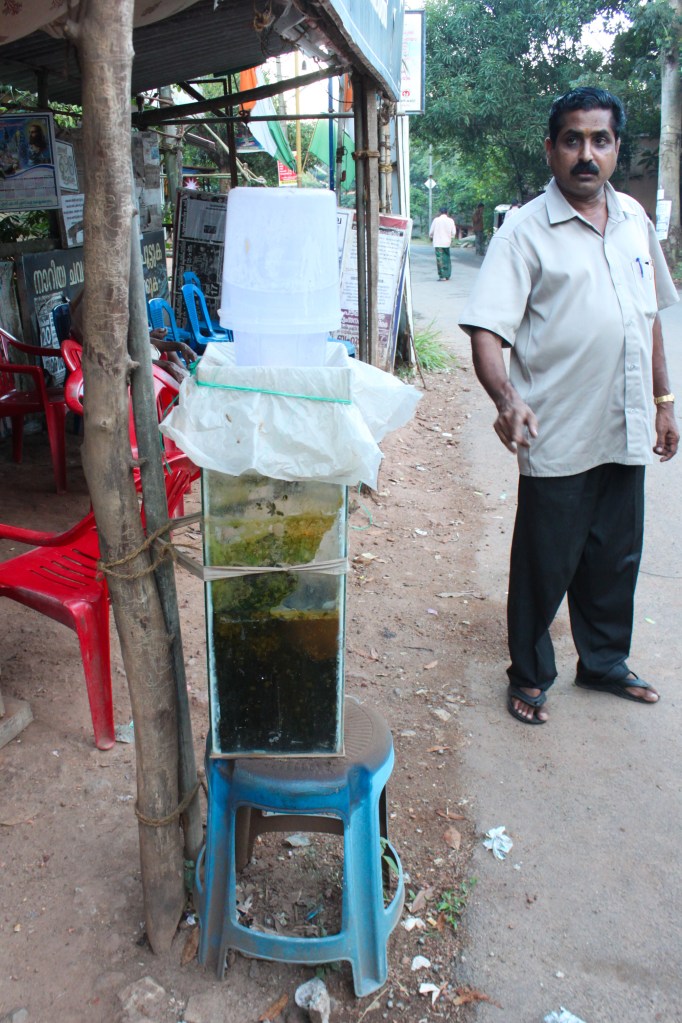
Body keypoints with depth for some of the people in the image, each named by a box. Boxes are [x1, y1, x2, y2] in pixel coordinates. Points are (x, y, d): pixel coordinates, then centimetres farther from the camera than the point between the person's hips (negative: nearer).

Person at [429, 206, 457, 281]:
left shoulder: (436, 220, -7)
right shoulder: (451, 220, -1)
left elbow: (431, 231, -1)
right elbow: (453, 232, 3)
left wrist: (431, 237, 19)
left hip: (438, 243, -3)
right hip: (447, 243, 3)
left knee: (440, 259, -2)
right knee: (447, 259, 14)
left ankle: (442, 276, -7)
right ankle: (447, 276, 16)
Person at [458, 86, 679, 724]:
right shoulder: (525, 231, -8)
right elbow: (486, 330, -17)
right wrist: (506, 399, -35)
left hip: (626, 432, 6)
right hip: (558, 438, -6)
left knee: (615, 560, 17)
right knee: (544, 566, 6)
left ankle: (605, 663, 37)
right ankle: (530, 676, 26)